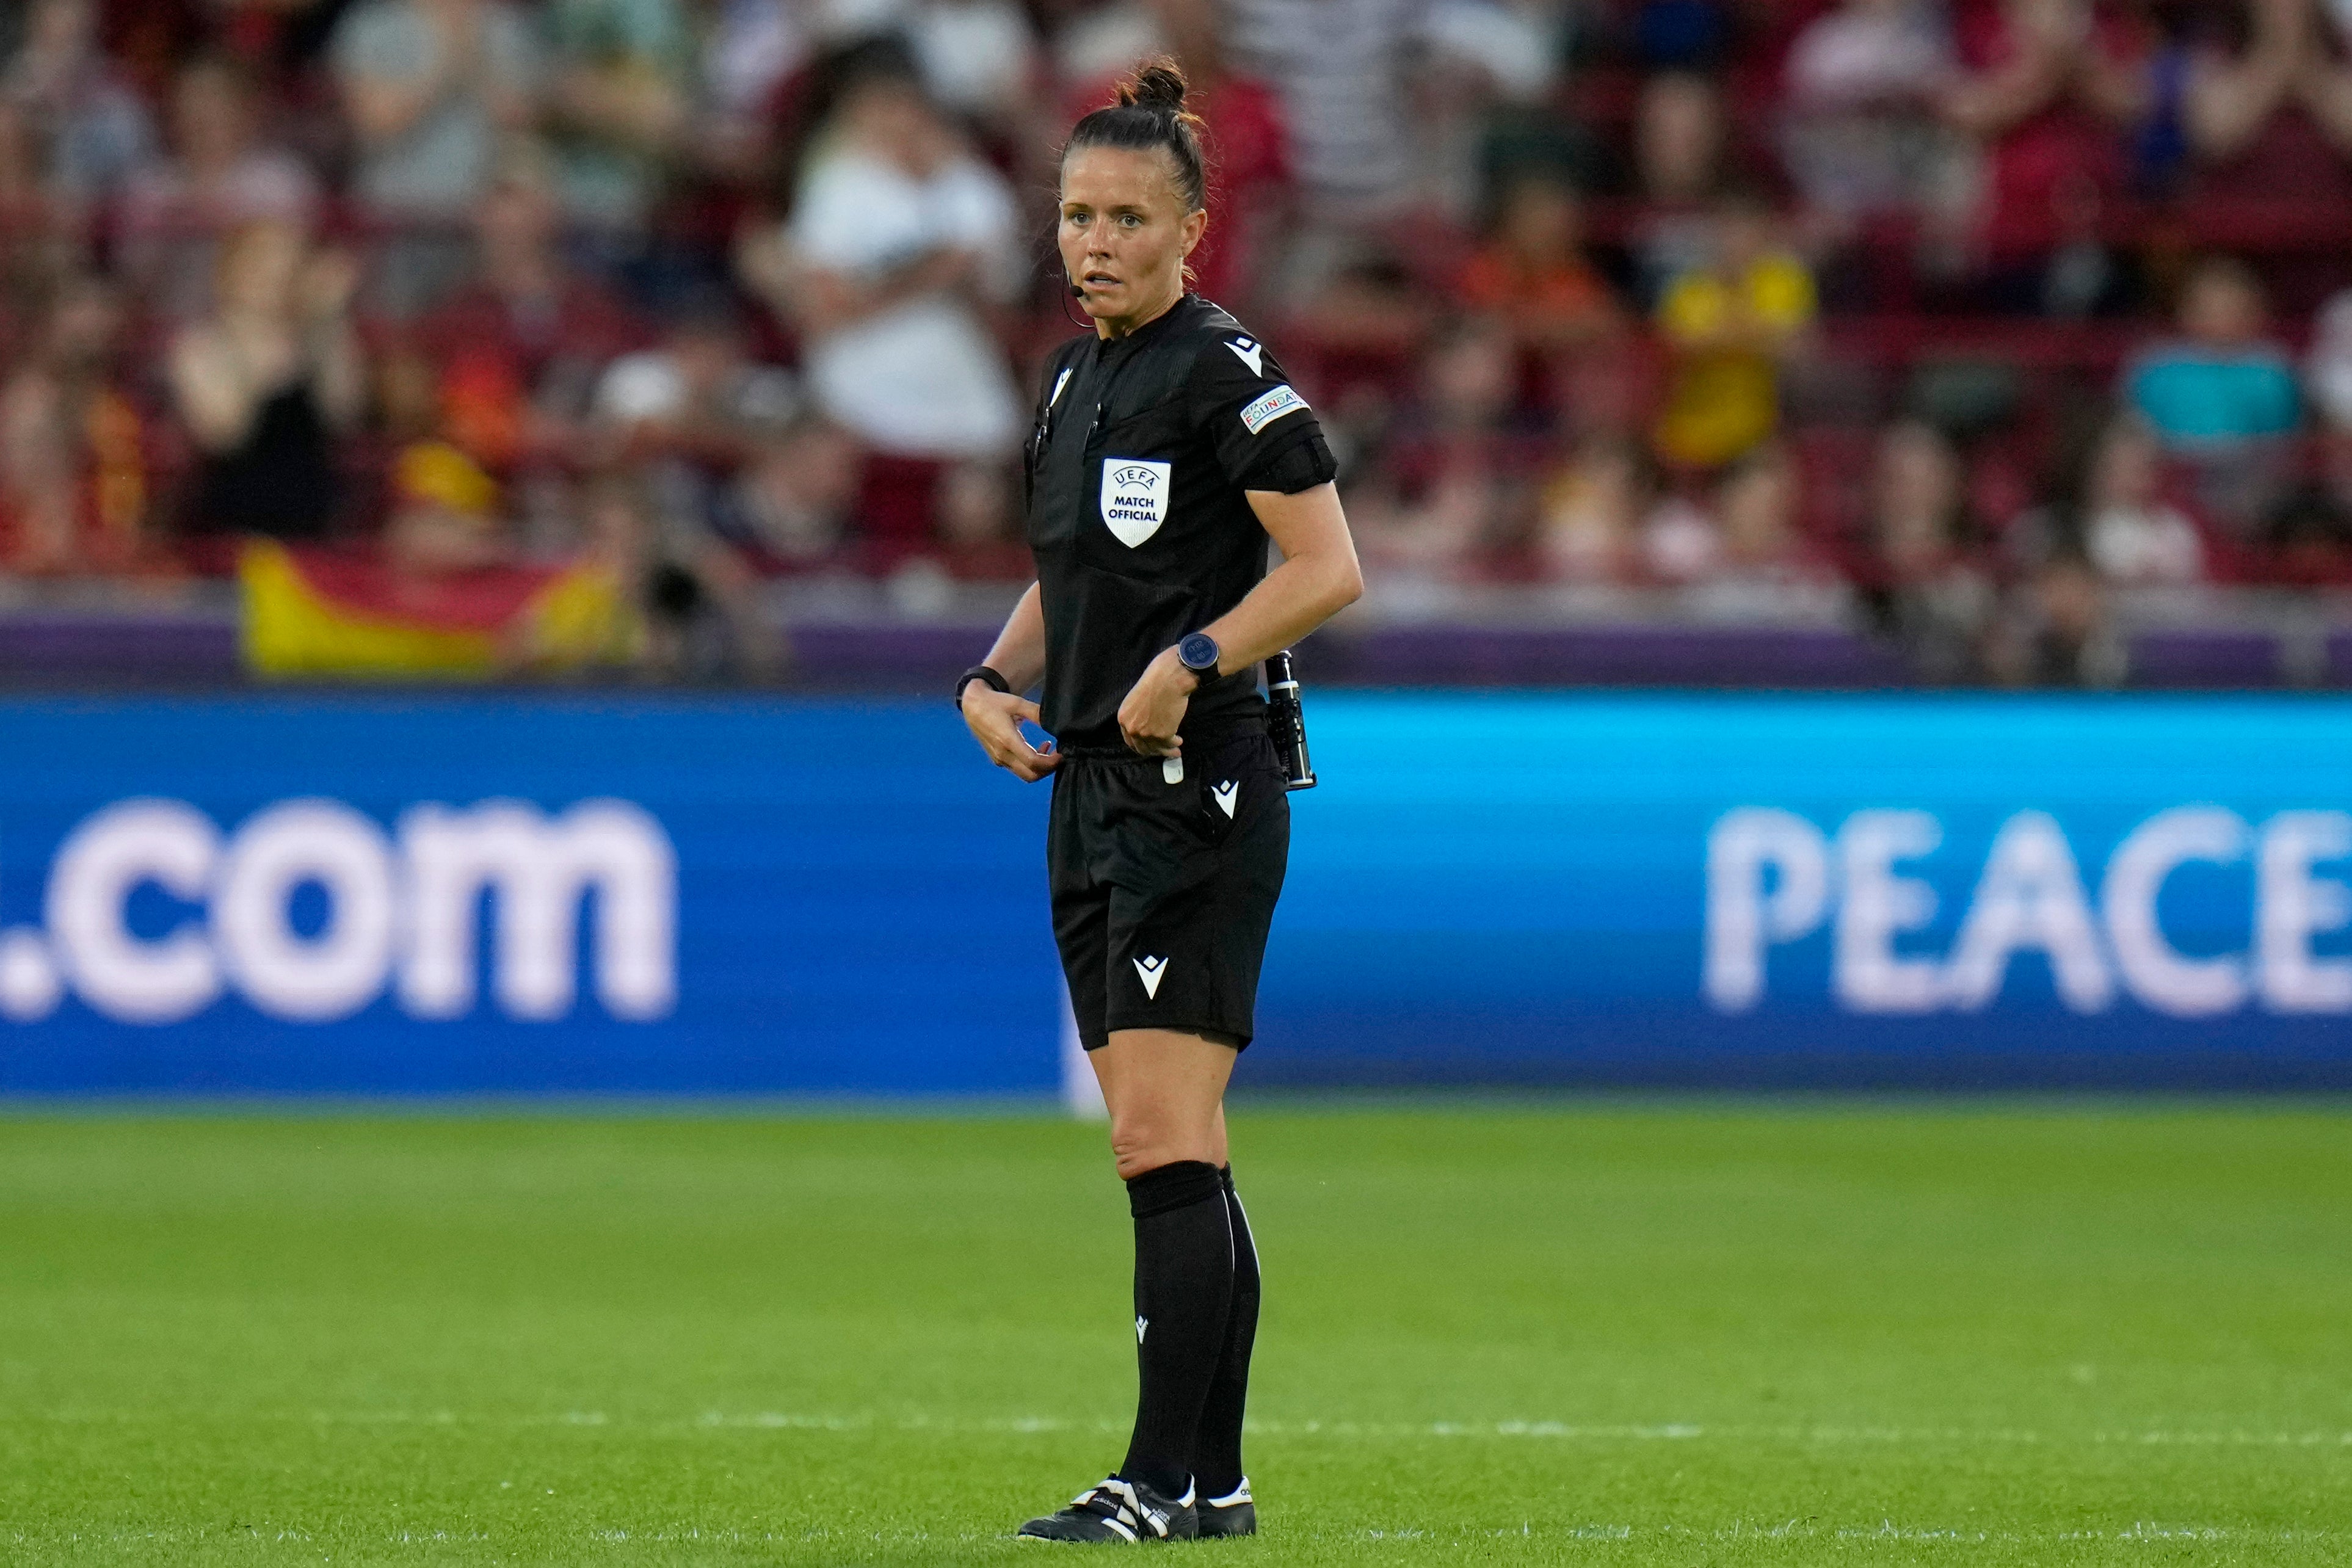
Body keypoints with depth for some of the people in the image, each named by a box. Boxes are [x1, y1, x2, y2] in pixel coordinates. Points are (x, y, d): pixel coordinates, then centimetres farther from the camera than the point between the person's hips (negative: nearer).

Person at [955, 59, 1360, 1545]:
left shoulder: (1223, 371, -10)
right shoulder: (1074, 380, 16)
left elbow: (1331, 569, -15)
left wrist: (1191, 665, -23)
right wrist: (995, 679, 10)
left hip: (1198, 789, -9)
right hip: (1094, 792, 9)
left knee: (1165, 1139, -12)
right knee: (1164, 1152, 8)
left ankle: (1166, 1479, -13)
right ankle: (1213, 1478, 11)